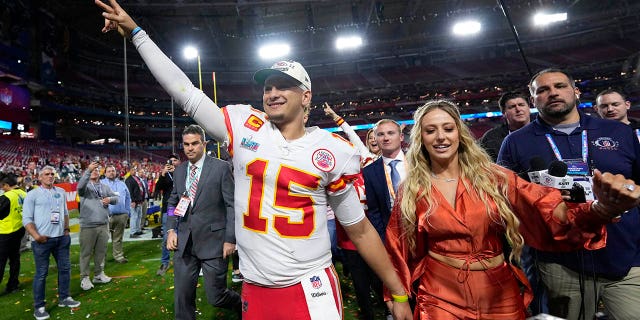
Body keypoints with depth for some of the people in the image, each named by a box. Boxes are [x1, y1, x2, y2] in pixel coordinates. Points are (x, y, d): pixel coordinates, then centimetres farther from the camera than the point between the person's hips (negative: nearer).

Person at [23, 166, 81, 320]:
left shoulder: (60, 191, 10)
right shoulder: (33, 194, -5)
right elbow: (27, 219, -8)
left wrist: (66, 229, 10)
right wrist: (36, 236, -17)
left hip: (61, 238, 5)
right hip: (43, 239, -5)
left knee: (65, 268, 12)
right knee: (41, 273, 2)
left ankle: (64, 298, 27)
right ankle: (39, 307, 15)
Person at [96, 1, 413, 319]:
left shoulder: (331, 152, -6)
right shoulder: (244, 127, -2)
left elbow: (360, 230, 0)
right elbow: (184, 91, 2)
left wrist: (398, 294, 3)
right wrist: (136, 32, 4)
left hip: (311, 291, -2)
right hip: (255, 291, 3)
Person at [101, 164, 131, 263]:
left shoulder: (122, 184, 17)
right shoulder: (101, 183, 5)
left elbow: (128, 198, 19)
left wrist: (127, 211, 12)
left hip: (121, 215, 3)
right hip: (106, 215, -3)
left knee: (118, 238, 10)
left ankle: (118, 256, 16)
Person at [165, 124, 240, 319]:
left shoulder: (221, 167, -6)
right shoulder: (179, 171, 11)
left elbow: (232, 205, -7)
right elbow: (172, 203, 18)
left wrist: (230, 239, -12)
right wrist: (171, 229, 3)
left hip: (213, 242, -5)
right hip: (184, 243, 5)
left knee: (216, 297, 4)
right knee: (182, 296, 10)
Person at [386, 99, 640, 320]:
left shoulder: (491, 176, -6)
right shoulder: (411, 191, -6)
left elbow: (545, 209, -17)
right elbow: (400, 252, 1)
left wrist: (602, 208, -36)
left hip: (500, 294, 2)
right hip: (441, 297, -1)